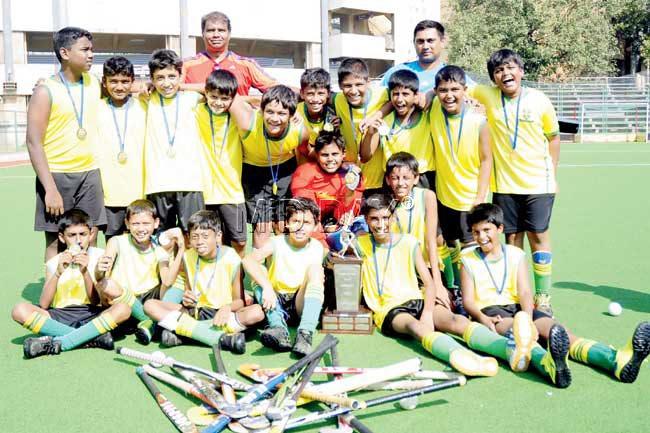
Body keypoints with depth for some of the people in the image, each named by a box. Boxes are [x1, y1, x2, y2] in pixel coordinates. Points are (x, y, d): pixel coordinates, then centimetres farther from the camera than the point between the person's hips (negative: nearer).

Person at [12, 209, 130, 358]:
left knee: (123, 309, -30)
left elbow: (96, 301, -3)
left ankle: (55, 343, -28)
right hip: (59, 316, 1)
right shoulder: (54, 263, 4)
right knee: (20, 311, -25)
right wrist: (58, 273, -18)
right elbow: (43, 305, -6)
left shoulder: (98, 256, 2)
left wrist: (85, 272, -18)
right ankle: (93, 337, -26)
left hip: (90, 315, -1)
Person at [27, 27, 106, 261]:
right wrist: (50, 188, -17)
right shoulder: (46, 92, -6)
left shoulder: (94, 83, 8)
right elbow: (34, 143, -10)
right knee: (56, 242, 2)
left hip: (90, 173, 4)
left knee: (90, 239, 5)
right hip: (57, 174, -4)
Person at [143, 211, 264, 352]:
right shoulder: (188, 257, 1)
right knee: (150, 305, -18)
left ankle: (181, 329, -32)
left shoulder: (231, 259, -9)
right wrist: (187, 299, -15)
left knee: (257, 312, -33)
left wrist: (228, 307, -27)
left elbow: (239, 301, -4)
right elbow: (188, 291, 9)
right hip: (195, 312, 3)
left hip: (223, 314, -3)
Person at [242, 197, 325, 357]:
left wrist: (318, 281, -18)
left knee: (315, 269, -22)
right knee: (258, 270, -22)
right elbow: (248, 260, -26)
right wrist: (267, 287, -39)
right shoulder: (277, 243, -9)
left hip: (301, 305, 1)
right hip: (275, 304, 0)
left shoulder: (317, 248, 0)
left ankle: (305, 334, -36)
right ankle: (279, 328, -38)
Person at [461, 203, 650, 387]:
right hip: (489, 310, -3)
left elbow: (524, 292, 2)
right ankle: (550, 365, -72)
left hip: (517, 306, 3)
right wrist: (483, 318, -21)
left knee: (552, 328, -26)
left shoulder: (516, 254, 14)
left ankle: (617, 361, -49)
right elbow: (468, 300, 1)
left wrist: (528, 318, -19)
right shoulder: (468, 259, 9)